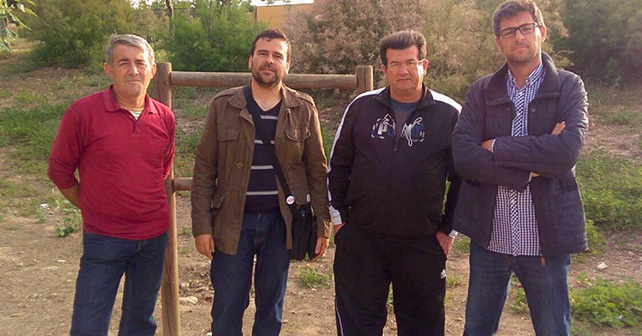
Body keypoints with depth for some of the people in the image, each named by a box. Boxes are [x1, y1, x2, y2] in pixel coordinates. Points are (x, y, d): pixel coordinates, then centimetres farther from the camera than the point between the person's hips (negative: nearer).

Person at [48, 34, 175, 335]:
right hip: (104, 239, -3)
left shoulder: (164, 117, 1)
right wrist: (92, 208, 3)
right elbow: (59, 170, -2)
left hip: (154, 237, 4)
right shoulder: (82, 112, -11)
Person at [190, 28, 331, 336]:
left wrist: (322, 225, -1)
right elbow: (204, 169, -1)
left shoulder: (303, 109, 1)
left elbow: (317, 171, 3)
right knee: (227, 307, 7)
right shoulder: (223, 106, -1)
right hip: (233, 221, 0)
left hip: (281, 221, 1)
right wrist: (202, 226, -6)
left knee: (271, 305, 14)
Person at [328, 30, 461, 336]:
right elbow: (338, 165, 8)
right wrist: (339, 216, 7)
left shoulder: (449, 113, -3)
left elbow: (462, 176, 3)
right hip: (360, 240, 1)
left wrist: (449, 229, 2)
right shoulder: (362, 107, 1)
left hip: (423, 243, 0)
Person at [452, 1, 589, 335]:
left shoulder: (569, 87, -1)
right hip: (489, 237, 2)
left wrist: (496, 147, -14)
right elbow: (463, 156, -12)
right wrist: (530, 169, -18)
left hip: (546, 238, -1)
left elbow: (567, 151, -19)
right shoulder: (481, 91, 3)